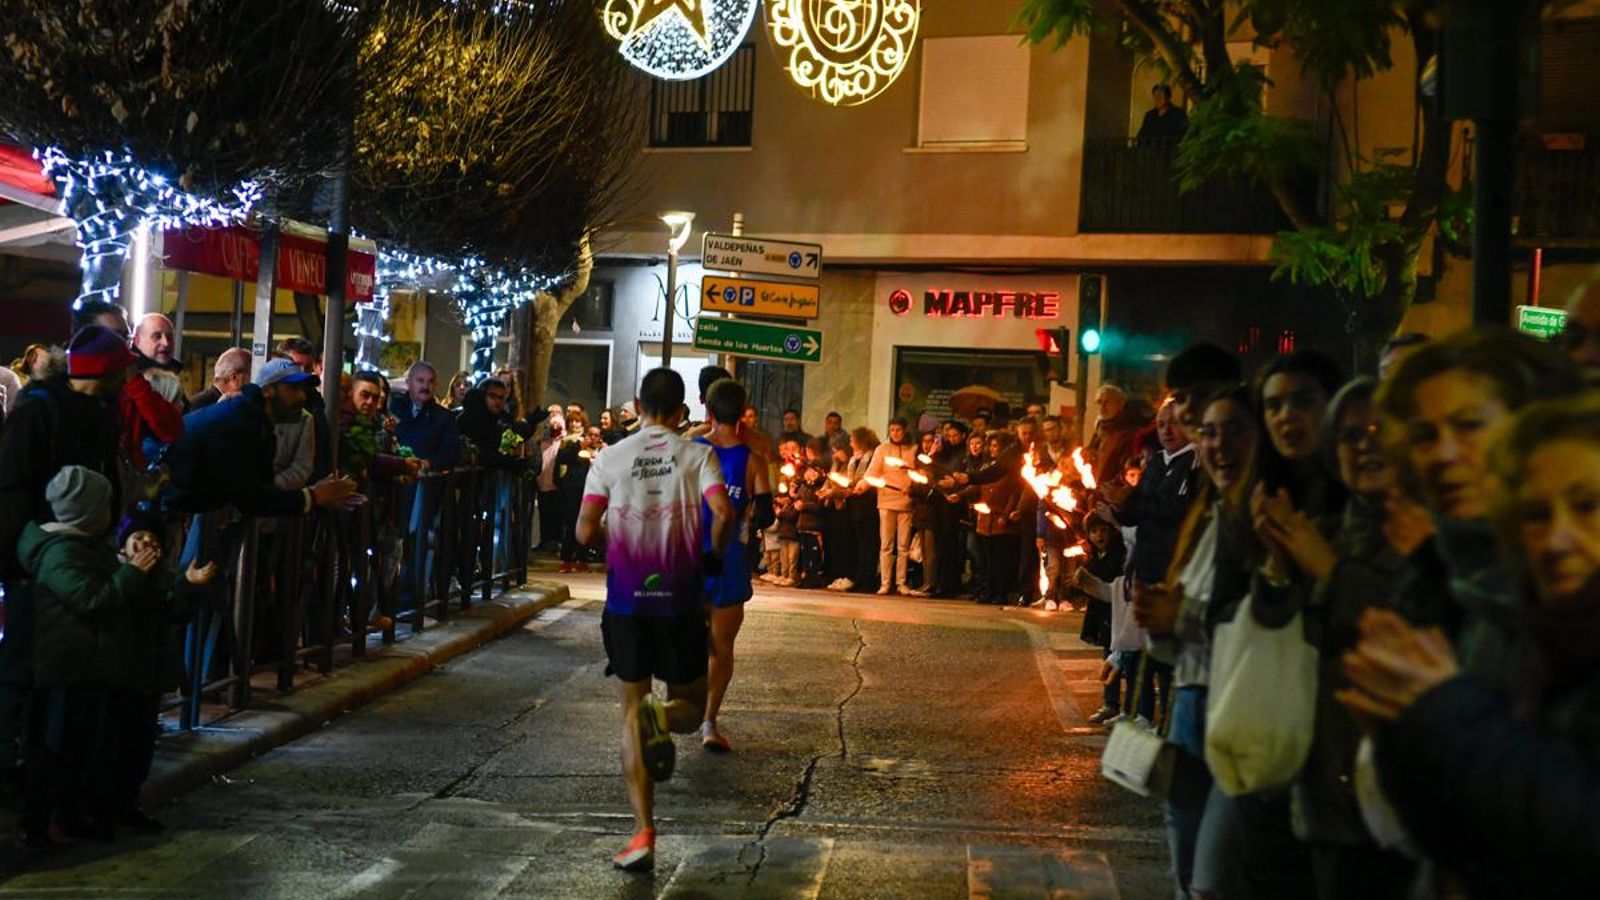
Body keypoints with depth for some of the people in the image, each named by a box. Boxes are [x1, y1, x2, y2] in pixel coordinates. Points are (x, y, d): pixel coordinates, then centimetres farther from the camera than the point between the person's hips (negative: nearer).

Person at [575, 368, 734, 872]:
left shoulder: (610, 458, 2)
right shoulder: (697, 455, -1)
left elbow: (586, 532, -5)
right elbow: (723, 514, -16)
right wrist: (714, 557, 2)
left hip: (627, 597, 1)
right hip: (680, 596, -1)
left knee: (630, 715, 9)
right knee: (691, 703, 16)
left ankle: (644, 834, 1)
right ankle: (662, 717, -21)